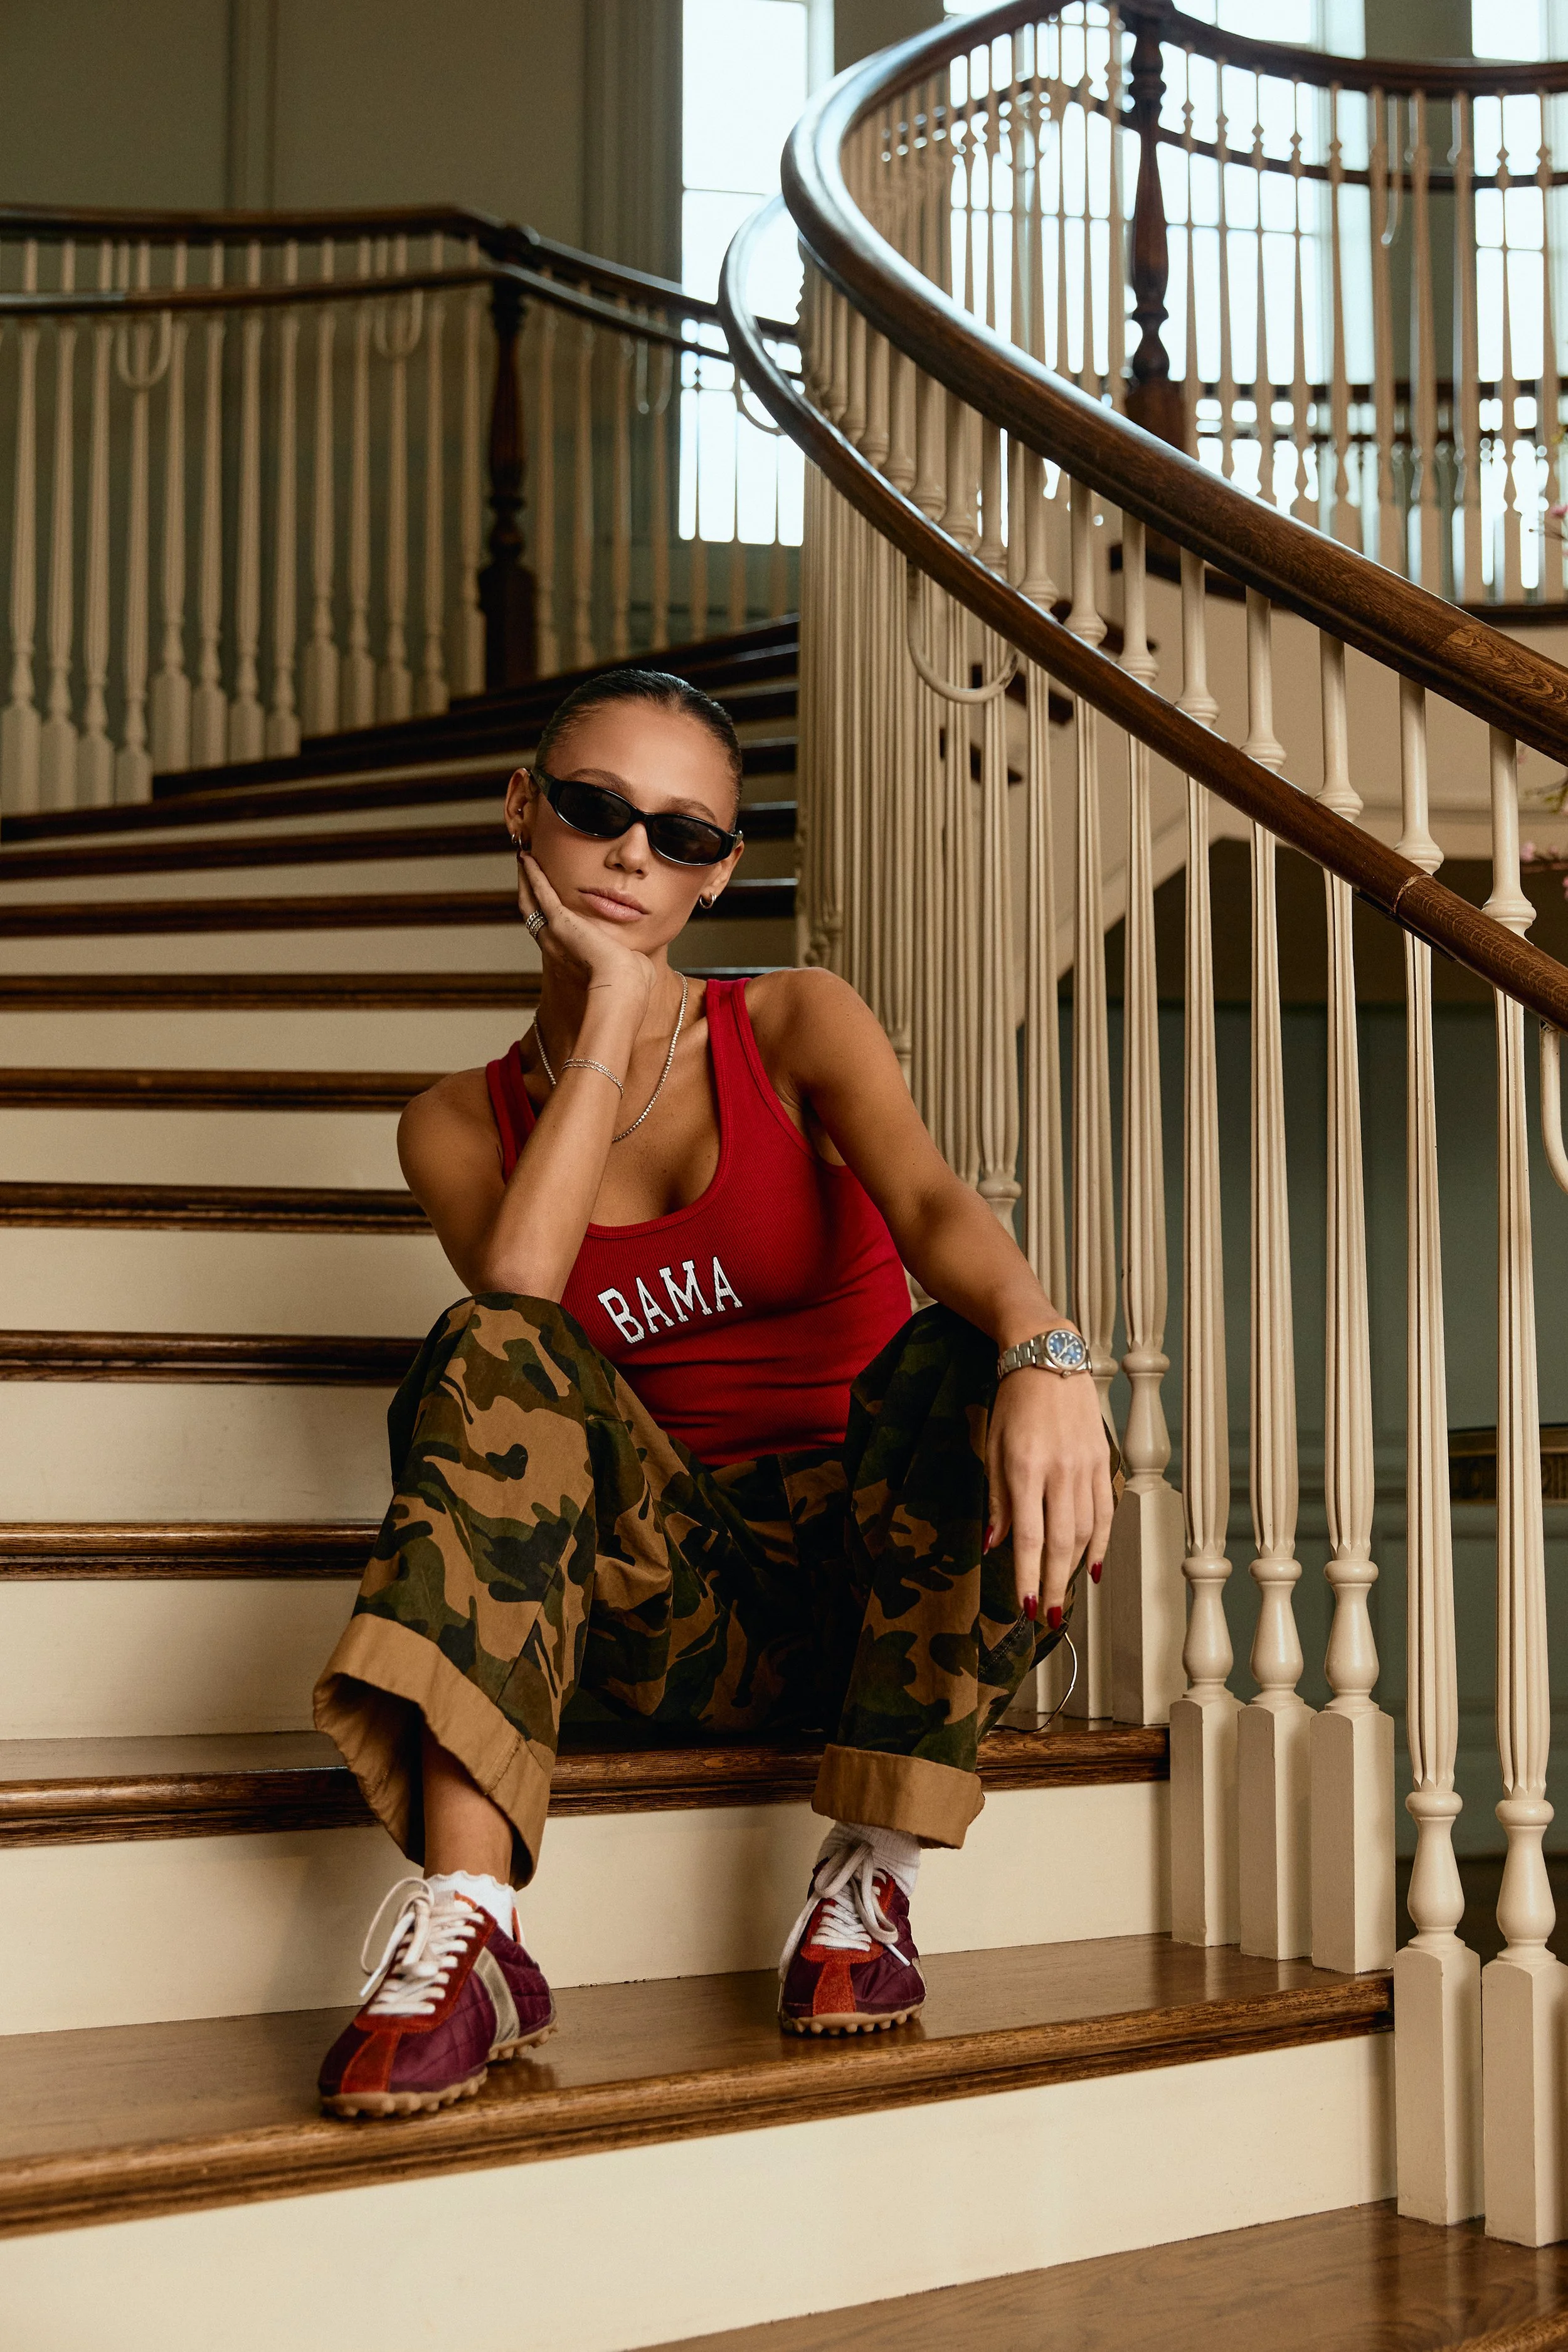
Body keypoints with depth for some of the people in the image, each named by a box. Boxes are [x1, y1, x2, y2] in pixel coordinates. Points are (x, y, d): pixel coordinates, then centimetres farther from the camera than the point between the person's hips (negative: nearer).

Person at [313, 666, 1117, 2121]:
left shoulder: (798, 1029, 2)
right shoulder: (461, 1124, 6)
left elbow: (931, 1206, -20)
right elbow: (513, 1304, -17)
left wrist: (1041, 1349, -42)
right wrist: (612, 1016, -11)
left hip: (873, 1570, 0)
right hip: (679, 1610, 1)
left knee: (963, 1365, -31)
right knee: (492, 1353, -26)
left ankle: (867, 1885, -20)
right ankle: (463, 1936, -37)